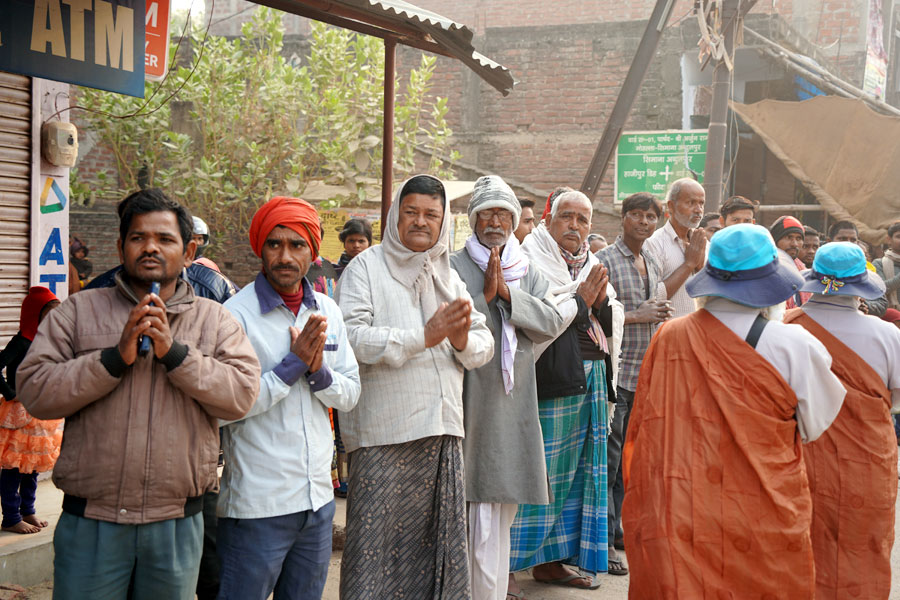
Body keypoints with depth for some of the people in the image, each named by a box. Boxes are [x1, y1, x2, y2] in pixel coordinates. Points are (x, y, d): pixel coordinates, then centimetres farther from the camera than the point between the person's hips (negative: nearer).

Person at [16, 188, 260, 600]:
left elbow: (242, 394, -8)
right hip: (90, 521, -1)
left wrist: (173, 352, -16)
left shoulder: (214, 320, 6)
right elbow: (33, 390, -6)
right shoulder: (79, 312, 5)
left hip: (176, 524, 1)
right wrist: (116, 357, -15)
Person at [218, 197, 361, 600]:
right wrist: (294, 364, -17)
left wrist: (319, 371, -12)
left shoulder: (327, 311, 7)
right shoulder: (235, 315, -11)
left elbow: (350, 395, 8)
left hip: (318, 499, 6)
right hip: (256, 506, -6)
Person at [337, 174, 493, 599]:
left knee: (442, 544, 10)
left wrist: (463, 338, -11)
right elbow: (351, 337, -15)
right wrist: (425, 336, -18)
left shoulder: (448, 276, 18)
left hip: (443, 430, 5)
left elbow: (484, 347, 12)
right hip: (384, 435, -5)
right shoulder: (366, 268, 1)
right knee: (377, 544, -2)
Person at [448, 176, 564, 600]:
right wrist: (486, 294, -15)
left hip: (516, 405, 5)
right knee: (479, 514, -9)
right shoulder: (454, 268, 0)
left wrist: (508, 294, -9)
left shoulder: (527, 273, 16)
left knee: (504, 509, 10)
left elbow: (552, 324, 1)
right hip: (472, 402, -5)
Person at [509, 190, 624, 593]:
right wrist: (580, 300, -10)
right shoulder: (533, 261, -5)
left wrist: (602, 301, -4)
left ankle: (550, 560, 20)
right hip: (552, 376, -7)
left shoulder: (592, 265, 18)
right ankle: (504, 564, 2)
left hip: (592, 378, 8)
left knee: (574, 472, 10)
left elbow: (613, 322, 15)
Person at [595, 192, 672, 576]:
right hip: (614, 372, -7)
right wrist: (637, 316, -15)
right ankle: (603, 542, 0)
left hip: (646, 374, 7)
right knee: (607, 459, -5)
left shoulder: (652, 266, 17)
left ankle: (615, 528, 23)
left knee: (629, 458, 13)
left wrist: (660, 313, 8)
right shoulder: (604, 261, -6)